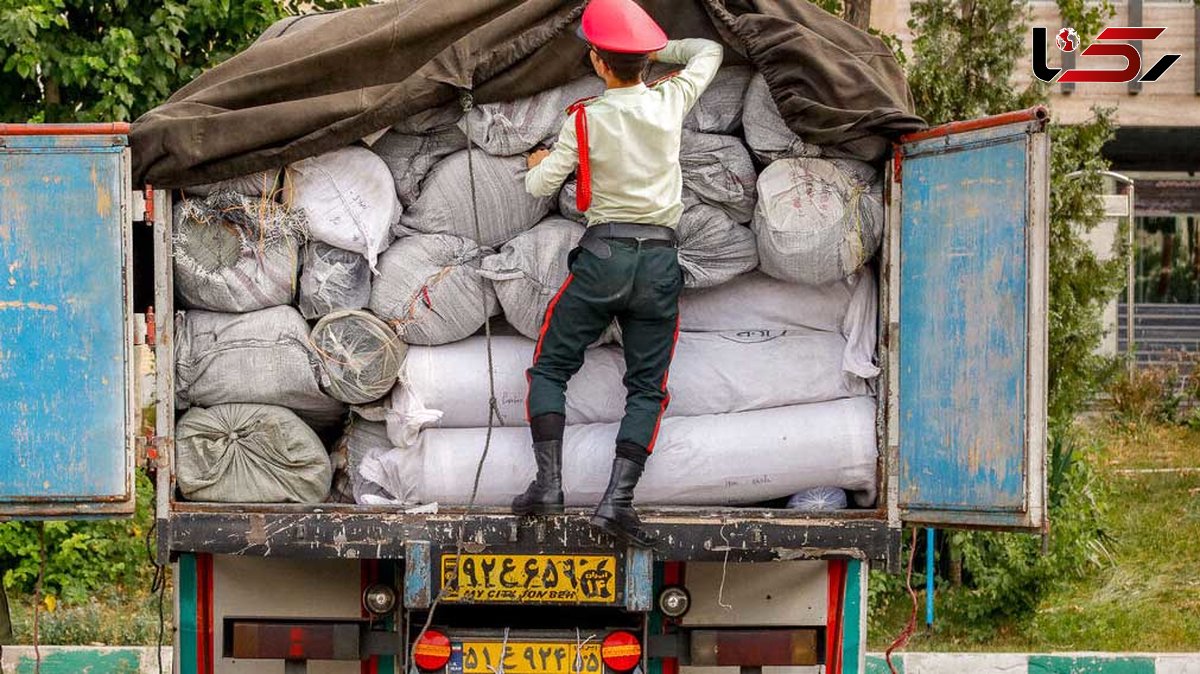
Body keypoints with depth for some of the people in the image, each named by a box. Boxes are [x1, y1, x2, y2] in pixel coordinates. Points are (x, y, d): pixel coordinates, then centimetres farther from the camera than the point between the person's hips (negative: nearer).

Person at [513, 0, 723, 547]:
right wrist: (658, 50, 26)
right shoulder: (671, 102, 2)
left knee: (550, 368, 10)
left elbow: (539, 186, 2)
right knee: (647, 388, 7)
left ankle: (548, 481, -4)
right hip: (660, 261, 2)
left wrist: (538, 163, 23)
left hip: (602, 256, -2)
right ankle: (617, 499, -7)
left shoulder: (586, 119, -6)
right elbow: (708, 51, 21)